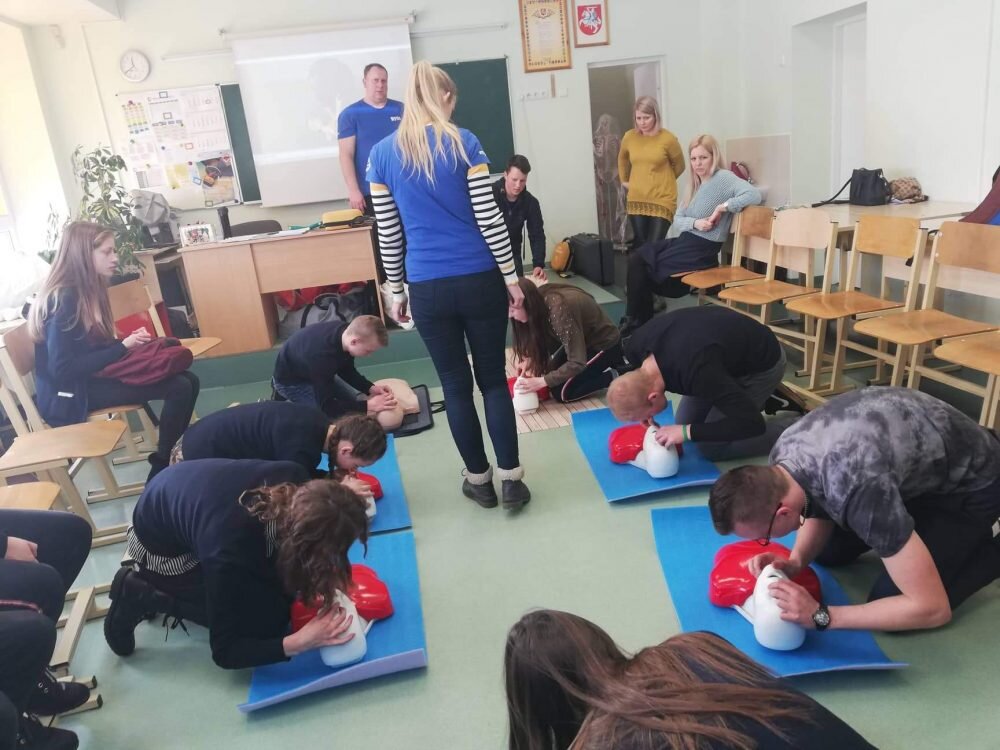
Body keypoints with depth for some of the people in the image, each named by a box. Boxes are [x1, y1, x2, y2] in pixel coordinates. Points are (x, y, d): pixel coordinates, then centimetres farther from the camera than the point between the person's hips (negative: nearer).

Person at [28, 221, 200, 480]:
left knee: (188, 381, -4)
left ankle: (176, 457, 3)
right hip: (71, 394, -9)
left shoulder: (88, 289, 8)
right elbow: (63, 369, -24)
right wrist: (123, 346, -20)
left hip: (92, 376, 9)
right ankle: (161, 469, -7)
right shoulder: (63, 300, -20)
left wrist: (129, 341, -5)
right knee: (178, 388, -21)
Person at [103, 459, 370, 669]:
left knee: (282, 586, 2)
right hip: (160, 545, -6)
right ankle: (143, 597, -1)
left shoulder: (294, 479, -29)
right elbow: (224, 652, -27)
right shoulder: (230, 554, -42)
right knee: (267, 616, -12)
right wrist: (302, 641, -38)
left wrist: (326, 573, -17)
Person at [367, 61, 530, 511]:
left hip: (428, 288, 1)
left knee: (455, 385, 13)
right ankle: (510, 479, 14)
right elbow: (488, 217, -5)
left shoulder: (382, 154, 3)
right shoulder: (463, 143, -3)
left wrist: (396, 290, 14)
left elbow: (388, 233, 5)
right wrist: (511, 275, 2)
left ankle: (479, 480, 25)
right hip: (480, 280, -1)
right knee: (493, 377, 12)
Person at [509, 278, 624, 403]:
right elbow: (541, 338, 6)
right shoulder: (541, 299, -13)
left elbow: (577, 363, -33)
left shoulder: (559, 311, -37)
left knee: (560, 392, -11)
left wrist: (542, 381, -29)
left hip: (604, 345, -8)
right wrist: (530, 359, -10)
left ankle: (615, 376, 0)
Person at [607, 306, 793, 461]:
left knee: (712, 447, -8)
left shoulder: (699, 372, -44)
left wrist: (687, 431, -35)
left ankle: (790, 429, 7)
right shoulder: (636, 347, -22)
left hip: (761, 364, -7)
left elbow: (752, 423, -37)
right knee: (684, 423, 9)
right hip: (730, 350, 7)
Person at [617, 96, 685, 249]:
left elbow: (679, 165, 7)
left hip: (662, 201, -3)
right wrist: (624, 180, 21)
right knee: (640, 245, 9)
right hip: (636, 200, 4)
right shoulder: (629, 137, 1)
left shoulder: (668, 139, -9)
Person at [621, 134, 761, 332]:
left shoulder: (723, 177, -9)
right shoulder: (696, 185, 16)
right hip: (686, 242, 8)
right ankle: (637, 320, -2)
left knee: (641, 265, -7)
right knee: (636, 259, -5)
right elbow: (677, 220, 9)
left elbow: (755, 195, -25)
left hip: (701, 249, -8)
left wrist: (722, 207, -24)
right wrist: (695, 223, -11)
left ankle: (637, 321, 8)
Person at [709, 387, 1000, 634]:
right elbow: (818, 508, 2)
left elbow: (932, 608, -35)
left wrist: (820, 615, -33)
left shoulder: (858, 492, -42)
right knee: (827, 552, 8)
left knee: (886, 602, -13)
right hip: (918, 458, 7)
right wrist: (796, 561, -17)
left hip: (972, 482, -6)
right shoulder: (783, 454, -19)